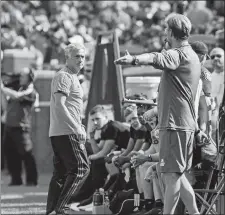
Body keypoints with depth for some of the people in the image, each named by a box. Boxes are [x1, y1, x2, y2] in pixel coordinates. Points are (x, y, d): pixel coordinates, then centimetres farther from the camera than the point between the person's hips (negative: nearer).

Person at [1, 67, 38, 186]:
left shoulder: (30, 91, -6)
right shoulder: (18, 88, 19)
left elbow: (16, 96, -22)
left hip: (21, 127, -8)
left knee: (26, 153, -8)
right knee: (10, 154, 6)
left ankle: (31, 179, -2)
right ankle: (16, 179, 14)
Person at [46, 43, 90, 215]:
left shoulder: (72, 77, 23)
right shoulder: (64, 77, -9)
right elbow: (59, 104, -19)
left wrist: (79, 127, 20)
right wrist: (77, 128, -21)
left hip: (58, 134, 10)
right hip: (67, 132, -10)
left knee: (61, 173, 10)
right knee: (81, 169, -11)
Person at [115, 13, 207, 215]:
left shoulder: (178, 55, -12)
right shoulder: (192, 56, 20)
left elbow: (157, 58, -36)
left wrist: (134, 60, -54)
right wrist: (196, 129, 33)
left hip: (174, 124, -10)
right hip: (186, 124, 10)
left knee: (172, 175, -9)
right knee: (177, 174, 17)